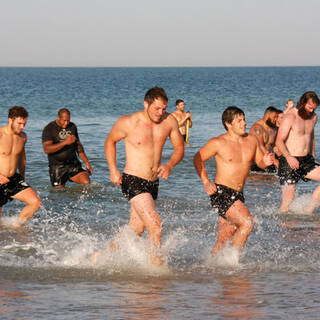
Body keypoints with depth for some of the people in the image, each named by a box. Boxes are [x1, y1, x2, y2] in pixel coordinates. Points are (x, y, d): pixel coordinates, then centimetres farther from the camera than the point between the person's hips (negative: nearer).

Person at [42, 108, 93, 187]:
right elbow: (47, 149, -19)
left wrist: (87, 163, 15)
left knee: (86, 183, -17)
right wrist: (65, 142, -26)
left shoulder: (72, 127, 10)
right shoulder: (49, 129, -6)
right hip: (57, 166, -3)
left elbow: (78, 146, 19)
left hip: (73, 164, 3)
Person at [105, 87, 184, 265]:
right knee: (155, 224, -18)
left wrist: (169, 165, -12)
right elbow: (110, 141, 6)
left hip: (153, 183, 6)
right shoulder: (128, 123, -11)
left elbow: (180, 148, 9)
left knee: (136, 229, 14)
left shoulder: (169, 121, -1)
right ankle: (157, 264, -5)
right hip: (133, 181, -6)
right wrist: (113, 170, -5)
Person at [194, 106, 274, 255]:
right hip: (221, 192, -6)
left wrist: (265, 162, -7)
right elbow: (198, 159, 3)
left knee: (224, 240, 10)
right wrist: (206, 182, -6)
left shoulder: (251, 140, 8)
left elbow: (259, 161, 18)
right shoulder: (218, 143, -8)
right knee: (247, 223, -22)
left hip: (238, 195, 6)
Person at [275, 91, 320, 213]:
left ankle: (309, 211, -4)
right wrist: (288, 157, -33)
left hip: (306, 161, 6)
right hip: (289, 162, -6)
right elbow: (279, 141, -18)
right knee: (288, 198, -12)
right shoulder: (289, 117, -12)